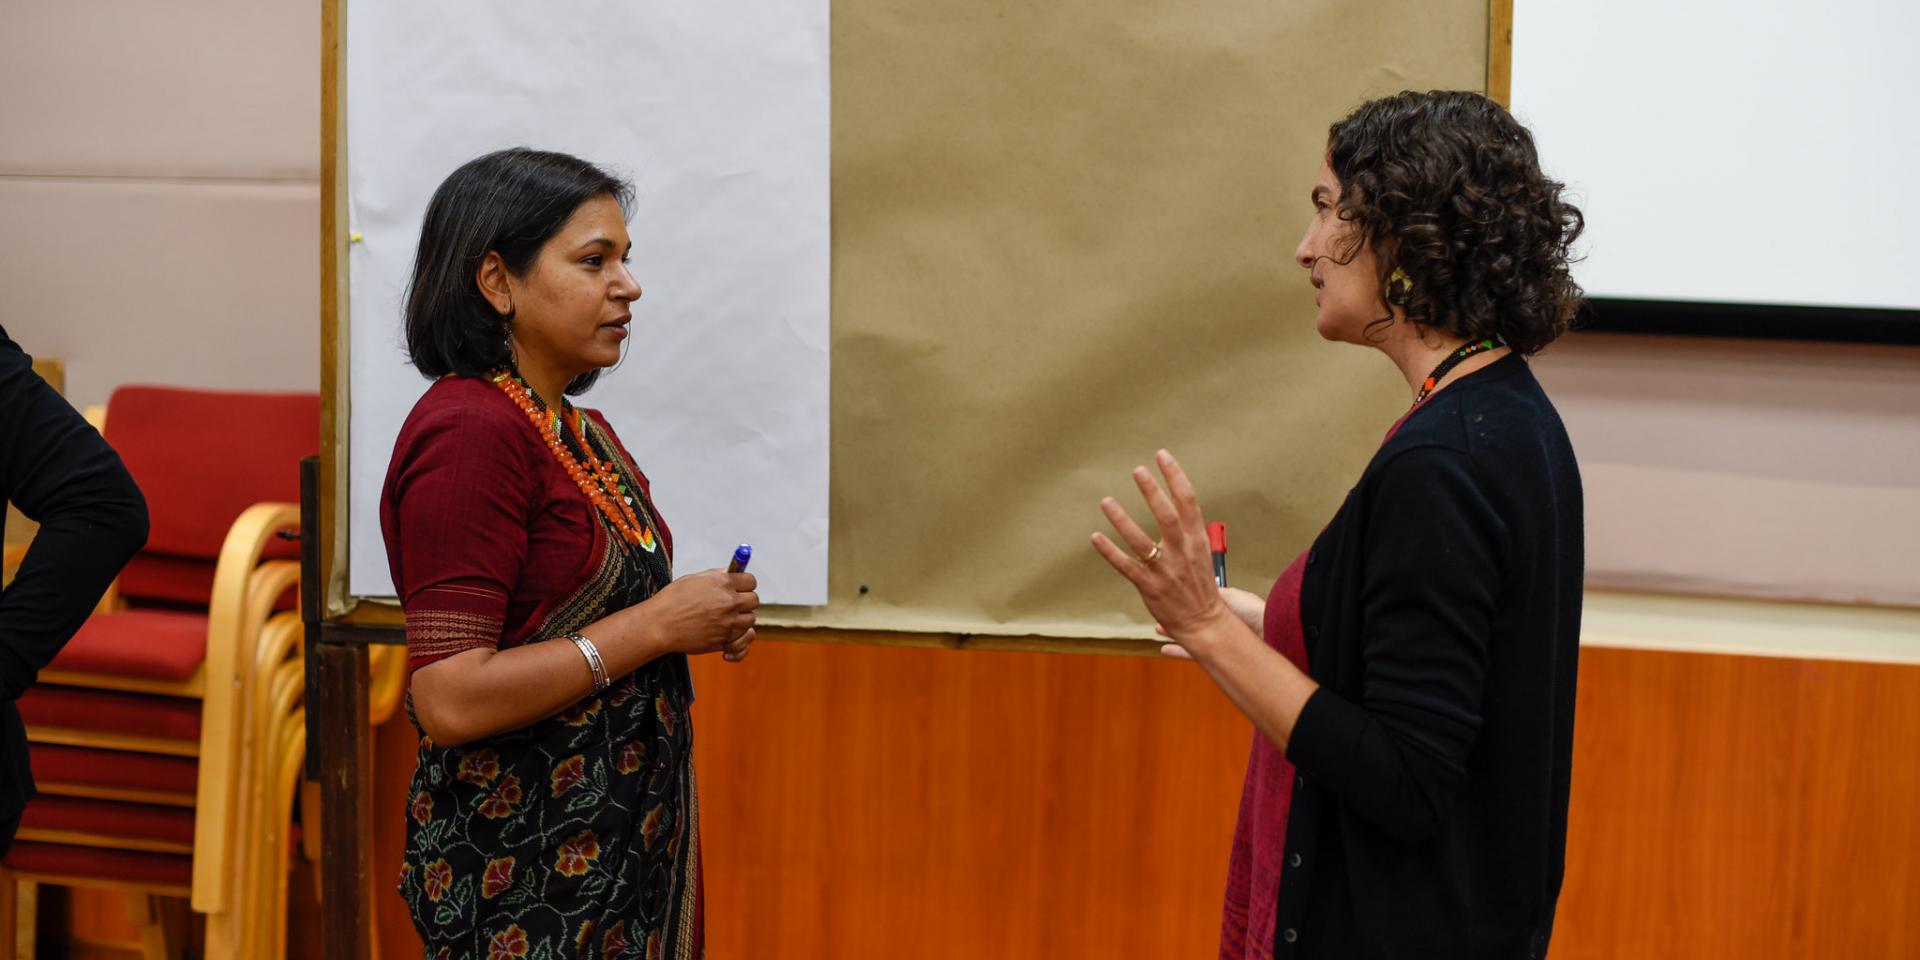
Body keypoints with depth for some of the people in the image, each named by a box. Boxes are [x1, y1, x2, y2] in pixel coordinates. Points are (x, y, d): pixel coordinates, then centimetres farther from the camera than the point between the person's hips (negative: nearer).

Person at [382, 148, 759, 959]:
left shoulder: (581, 431, 11)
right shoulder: (468, 434, -17)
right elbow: (450, 700, -23)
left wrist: (698, 621, 4)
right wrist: (657, 625, -19)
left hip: (624, 844, 9)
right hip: (518, 864, -9)